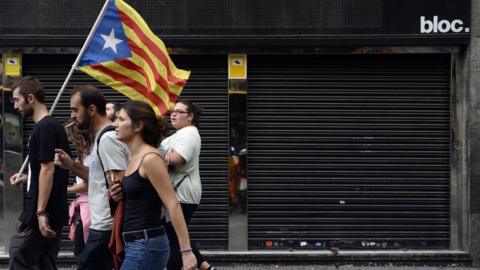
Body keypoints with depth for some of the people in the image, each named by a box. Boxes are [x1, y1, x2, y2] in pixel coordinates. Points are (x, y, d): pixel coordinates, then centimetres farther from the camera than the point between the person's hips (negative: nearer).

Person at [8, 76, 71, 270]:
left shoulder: (44, 128, -13)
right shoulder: (55, 126, 15)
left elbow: (48, 169, -20)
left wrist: (41, 213, -22)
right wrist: (27, 178, 17)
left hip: (41, 214, -9)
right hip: (55, 213, 9)